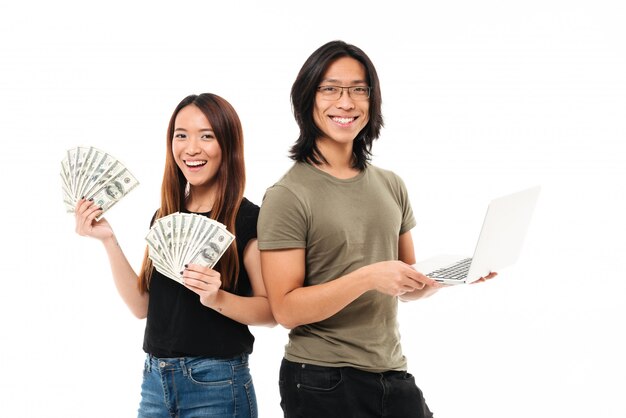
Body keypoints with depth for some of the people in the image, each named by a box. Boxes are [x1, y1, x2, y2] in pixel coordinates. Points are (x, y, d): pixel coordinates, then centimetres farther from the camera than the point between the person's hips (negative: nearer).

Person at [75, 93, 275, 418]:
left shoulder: (247, 220, -10)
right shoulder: (164, 218, 8)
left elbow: (272, 311, -9)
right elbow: (142, 305, 6)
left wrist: (219, 298, -26)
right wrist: (108, 240, -1)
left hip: (216, 383, -5)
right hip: (155, 379, 5)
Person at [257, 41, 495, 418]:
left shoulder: (391, 186, 8)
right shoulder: (287, 196, -10)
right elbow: (286, 309, -15)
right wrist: (368, 277, -25)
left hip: (394, 374, 5)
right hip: (322, 383, -5)